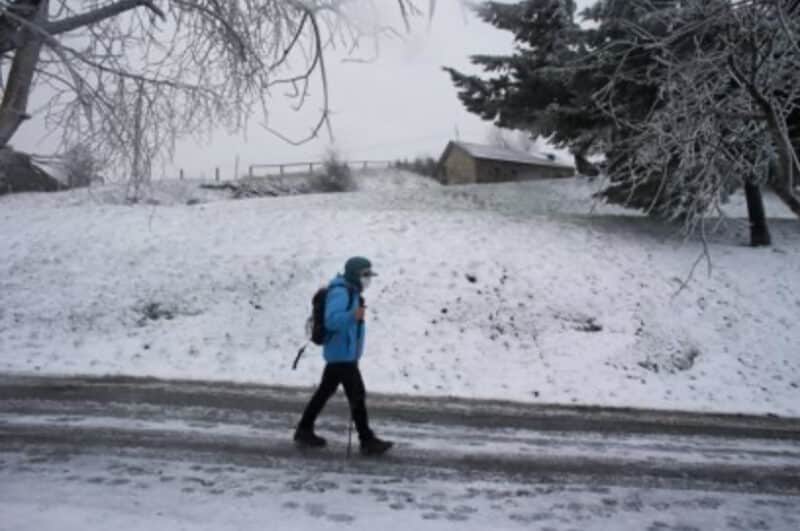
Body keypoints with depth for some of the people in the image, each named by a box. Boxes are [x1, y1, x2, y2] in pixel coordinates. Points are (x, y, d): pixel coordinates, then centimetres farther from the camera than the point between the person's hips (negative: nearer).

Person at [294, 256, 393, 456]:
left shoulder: (351, 292, 15)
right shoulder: (340, 293, -18)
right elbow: (332, 320, -30)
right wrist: (353, 316, -44)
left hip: (340, 354, 11)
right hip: (342, 355, -11)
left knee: (325, 392, 16)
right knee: (357, 394, -8)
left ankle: (304, 431, 25)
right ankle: (367, 441, -3)